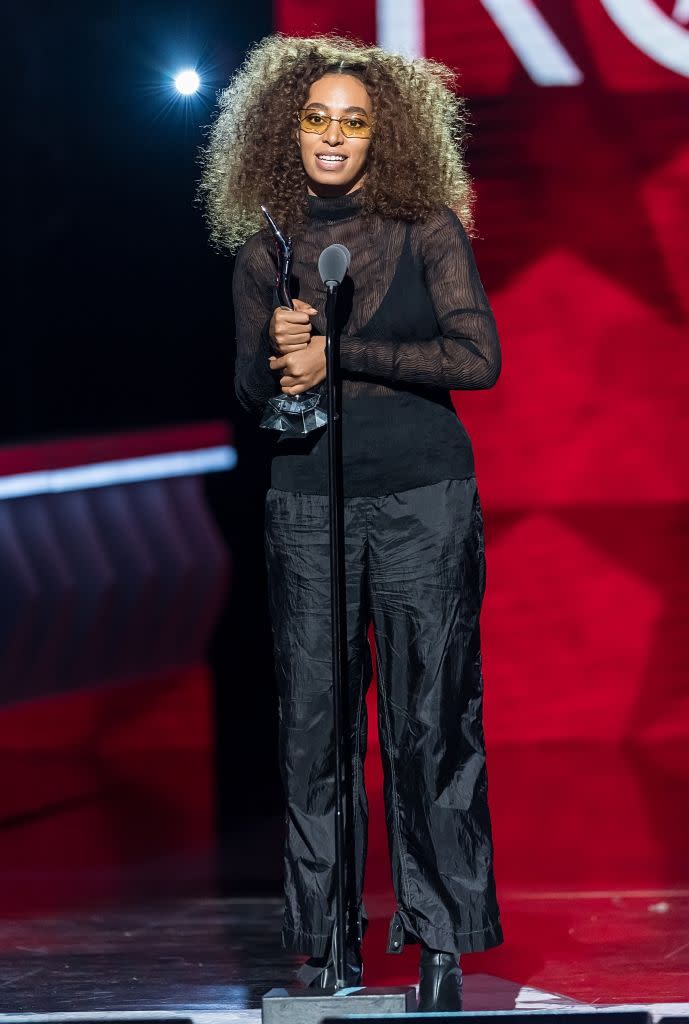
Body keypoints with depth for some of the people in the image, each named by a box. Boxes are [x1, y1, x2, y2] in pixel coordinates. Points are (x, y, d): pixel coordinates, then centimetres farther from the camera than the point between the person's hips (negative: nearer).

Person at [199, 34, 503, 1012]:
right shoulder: (264, 250, 8)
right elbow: (251, 388, 13)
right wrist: (278, 347, -10)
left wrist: (341, 355, -12)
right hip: (307, 500, 2)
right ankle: (326, 949, 6)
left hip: (423, 499, -2)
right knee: (315, 722, 0)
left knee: (430, 721, -3)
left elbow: (479, 357, -9)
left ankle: (442, 943, 4)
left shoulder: (429, 228, 0)